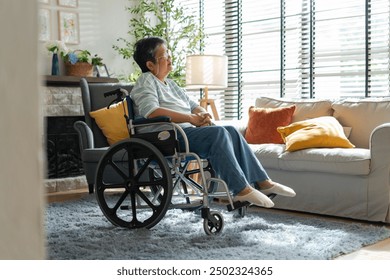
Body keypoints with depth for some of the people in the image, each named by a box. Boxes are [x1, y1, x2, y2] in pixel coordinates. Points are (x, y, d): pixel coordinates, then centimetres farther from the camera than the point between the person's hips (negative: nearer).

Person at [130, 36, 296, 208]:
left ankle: (261, 182, -9)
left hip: (188, 130, 9)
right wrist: (192, 118, -19)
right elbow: (151, 112, -21)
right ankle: (241, 189, -28)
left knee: (231, 131, -6)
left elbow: (193, 105, 24)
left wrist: (202, 115, -3)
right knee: (218, 133, -26)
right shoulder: (146, 82, -3)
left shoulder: (170, 83, 26)